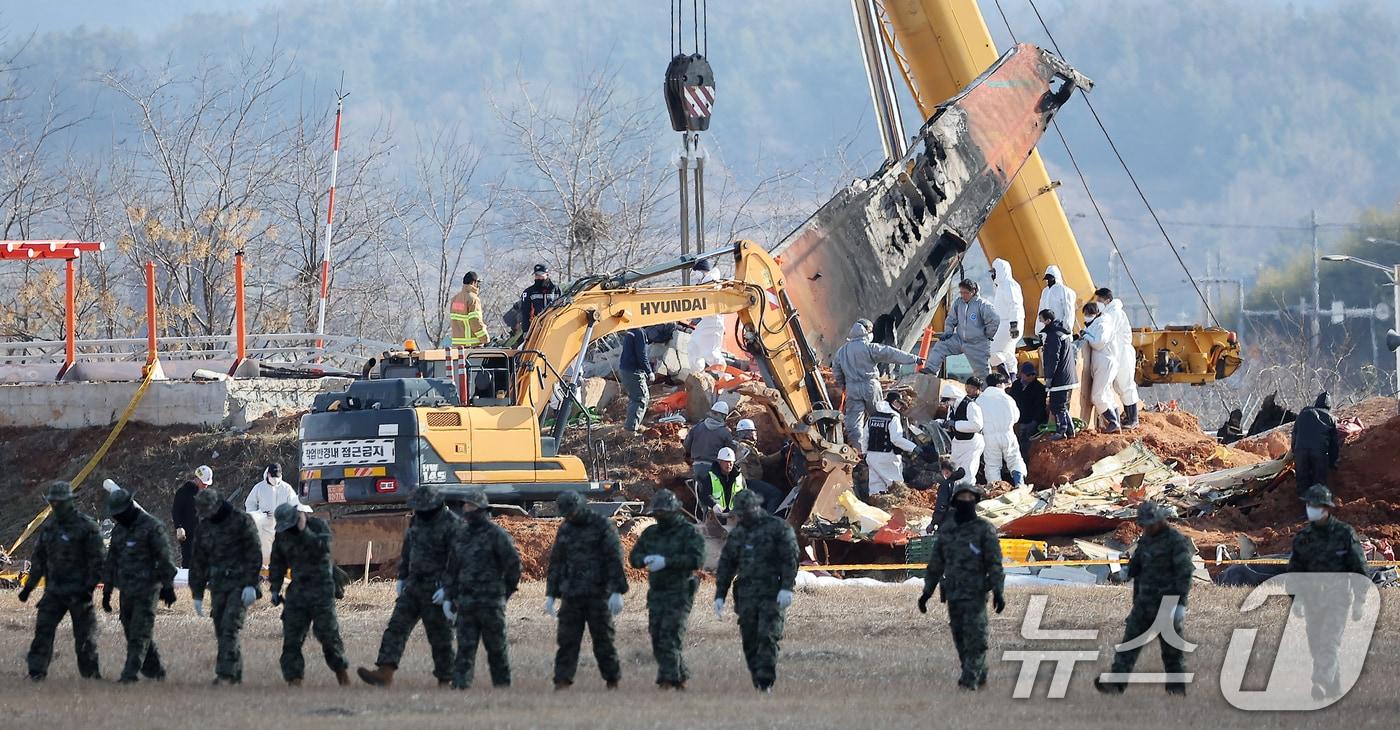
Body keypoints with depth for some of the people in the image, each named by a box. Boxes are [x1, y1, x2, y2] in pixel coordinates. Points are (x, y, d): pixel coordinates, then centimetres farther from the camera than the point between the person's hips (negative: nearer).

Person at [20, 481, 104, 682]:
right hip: (54, 589, 5)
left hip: (78, 590, -5)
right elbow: (38, 558, 18)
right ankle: (36, 671, -4)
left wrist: (89, 587, -17)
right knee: (43, 628, -5)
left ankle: (90, 672, 15)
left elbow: (96, 560, -10)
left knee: (84, 635, 2)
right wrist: (29, 586, 16)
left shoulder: (86, 526, -9)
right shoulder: (48, 526, 10)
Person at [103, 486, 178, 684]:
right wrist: (107, 591, 20)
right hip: (126, 590, 8)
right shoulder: (118, 531, 14)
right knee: (132, 632, 9)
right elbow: (112, 561, 21)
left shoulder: (152, 527, -8)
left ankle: (130, 673, -16)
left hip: (147, 589, -8)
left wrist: (168, 586, -11)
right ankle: (154, 670, 21)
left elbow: (165, 558, -9)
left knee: (140, 633, -11)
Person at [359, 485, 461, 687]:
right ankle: (385, 673, -13)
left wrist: (446, 587, -21)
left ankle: (445, 680, 11)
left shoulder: (451, 524, -13)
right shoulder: (417, 520, 10)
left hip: (436, 588, -7)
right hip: (414, 585, 7)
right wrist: (401, 577, 18)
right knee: (397, 626, -5)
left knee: (439, 636, 0)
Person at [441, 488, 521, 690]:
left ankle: (502, 682, 12)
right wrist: (448, 597, 11)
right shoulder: (461, 535, 13)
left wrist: (507, 591, 2)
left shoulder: (496, 535, -5)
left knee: (496, 646, 3)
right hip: (466, 601, 5)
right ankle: (460, 683, -9)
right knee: (465, 645, -4)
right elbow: (452, 569, 17)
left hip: (490, 600, -5)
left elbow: (513, 563, -5)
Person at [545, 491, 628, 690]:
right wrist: (550, 594, 13)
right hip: (571, 595, 4)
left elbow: (615, 559, -9)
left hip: (598, 594, -4)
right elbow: (556, 563, 18)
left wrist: (617, 591, -16)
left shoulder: (603, 526, -4)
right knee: (567, 639, -3)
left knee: (603, 639, 1)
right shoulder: (565, 530, 13)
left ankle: (613, 680, 10)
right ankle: (562, 680, -4)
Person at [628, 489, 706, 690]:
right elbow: (634, 557, 12)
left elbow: (697, 560, -16)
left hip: (679, 593, -7)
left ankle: (669, 678, -16)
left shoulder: (689, 532, -4)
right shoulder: (650, 533, 15)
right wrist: (646, 559, -12)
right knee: (657, 637, 5)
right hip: (656, 593, 7)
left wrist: (666, 562, -23)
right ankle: (681, 675, 17)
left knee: (670, 636, -15)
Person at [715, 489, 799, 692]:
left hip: (772, 594, -5)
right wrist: (719, 596, 13)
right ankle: (757, 680, 8)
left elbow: (790, 559, -7)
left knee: (768, 637, -14)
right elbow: (725, 566, 20)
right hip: (746, 595, 5)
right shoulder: (737, 534, 17)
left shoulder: (778, 528, 0)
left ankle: (765, 682, -16)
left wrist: (786, 588, -18)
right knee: (750, 640, 2)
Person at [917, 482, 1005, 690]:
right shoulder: (945, 530, 10)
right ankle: (979, 675, 19)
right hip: (953, 593, 5)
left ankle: (970, 678, -13)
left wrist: (998, 592, -16)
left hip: (976, 594, -5)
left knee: (974, 637, -12)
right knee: (960, 639, 8)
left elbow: (995, 563, -8)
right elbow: (935, 564, 15)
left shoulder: (985, 530, -3)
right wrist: (927, 592, 12)